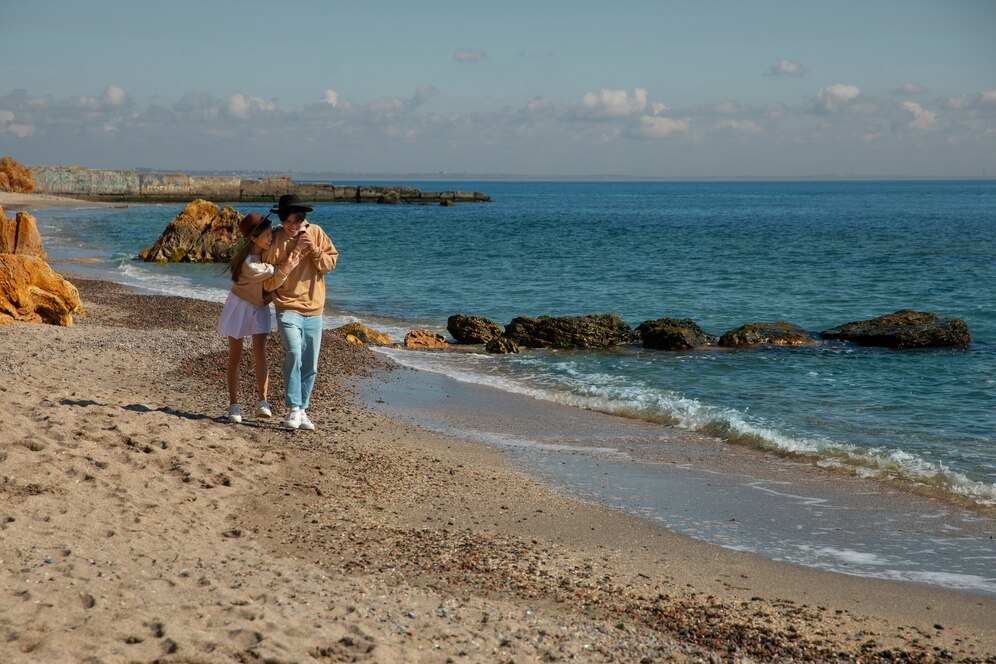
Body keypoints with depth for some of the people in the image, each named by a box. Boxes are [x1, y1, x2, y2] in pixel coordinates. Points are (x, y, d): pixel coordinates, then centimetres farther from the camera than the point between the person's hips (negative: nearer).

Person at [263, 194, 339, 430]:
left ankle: (302, 411, 19)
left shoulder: (315, 233, 3)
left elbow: (330, 263, 3)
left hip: (313, 309, 4)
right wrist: (290, 259, -17)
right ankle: (293, 409, -16)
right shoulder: (274, 240, -5)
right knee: (293, 353, -23)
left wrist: (314, 250, -14)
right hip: (288, 308, -3)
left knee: (310, 365, 7)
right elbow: (269, 282, -7)